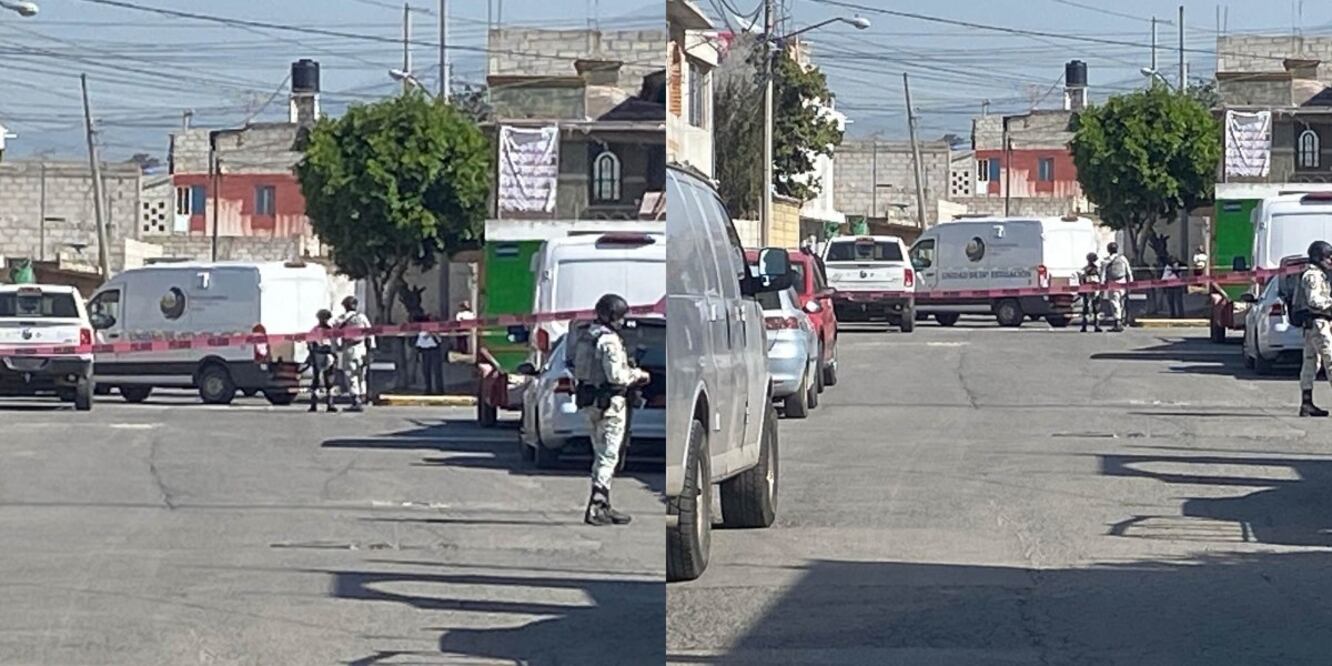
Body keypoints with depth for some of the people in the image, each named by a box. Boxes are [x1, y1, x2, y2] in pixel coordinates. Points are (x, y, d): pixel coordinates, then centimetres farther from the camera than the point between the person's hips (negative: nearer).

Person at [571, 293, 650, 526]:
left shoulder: (585, 336, 13)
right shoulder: (609, 340, -17)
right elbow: (616, 376, -22)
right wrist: (637, 375, -4)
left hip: (590, 400, 9)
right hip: (609, 402, -9)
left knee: (601, 455, 16)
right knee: (608, 456, -6)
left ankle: (602, 506, 21)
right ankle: (596, 507, -10)